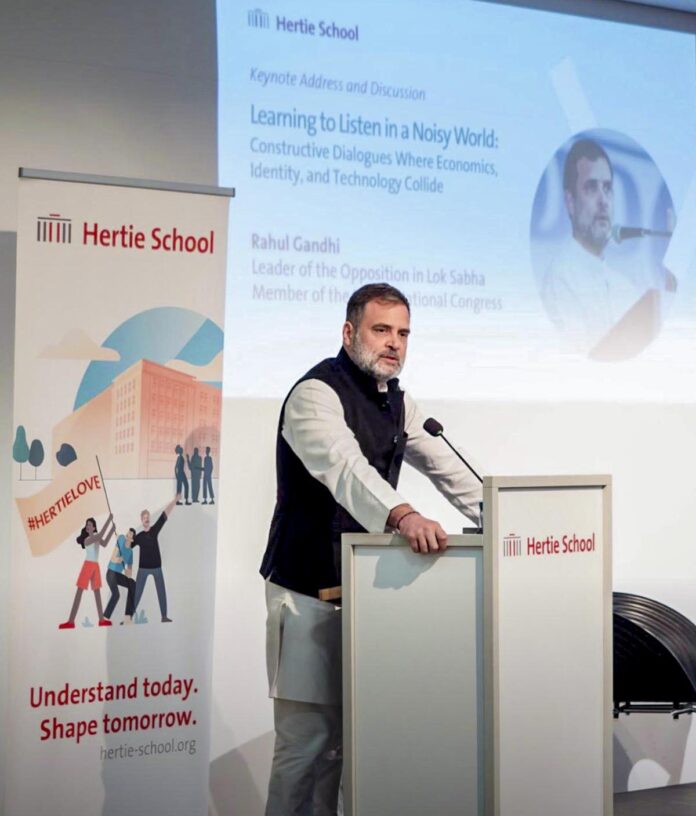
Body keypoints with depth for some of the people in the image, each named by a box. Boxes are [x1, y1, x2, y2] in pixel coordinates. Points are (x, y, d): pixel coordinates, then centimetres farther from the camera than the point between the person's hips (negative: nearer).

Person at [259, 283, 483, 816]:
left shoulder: (396, 402, 12)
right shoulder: (317, 394, -16)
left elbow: (443, 465, 14)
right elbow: (345, 467, -35)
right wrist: (403, 515, -51)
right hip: (310, 591, -8)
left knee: (344, 735, 14)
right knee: (308, 739, -7)